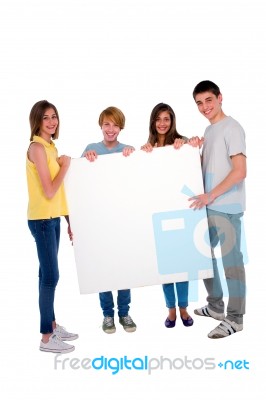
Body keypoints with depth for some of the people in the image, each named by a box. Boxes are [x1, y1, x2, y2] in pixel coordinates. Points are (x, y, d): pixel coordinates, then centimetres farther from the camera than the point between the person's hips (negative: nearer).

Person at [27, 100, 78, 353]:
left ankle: (52, 325, 28)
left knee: (48, 274, 15)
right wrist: (65, 165, -7)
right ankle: (47, 338, 6)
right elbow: (49, 191, -19)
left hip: (52, 218, 9)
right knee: (50, 276, -4)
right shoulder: (37, 147, -14)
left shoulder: (50, 146, 13)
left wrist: (68, 219, 15)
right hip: (42, 219, -9)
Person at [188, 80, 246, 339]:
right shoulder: (209, 130, 17)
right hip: (209, 207, 9)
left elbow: (240, 171, -18)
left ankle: (235, 318, 10)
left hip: (227, 207, -9)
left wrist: (210, 196, -19)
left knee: (231, 260, -2)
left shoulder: (231, 128, -10)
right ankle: (215, 305, 30)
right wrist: (195, 149, 4)